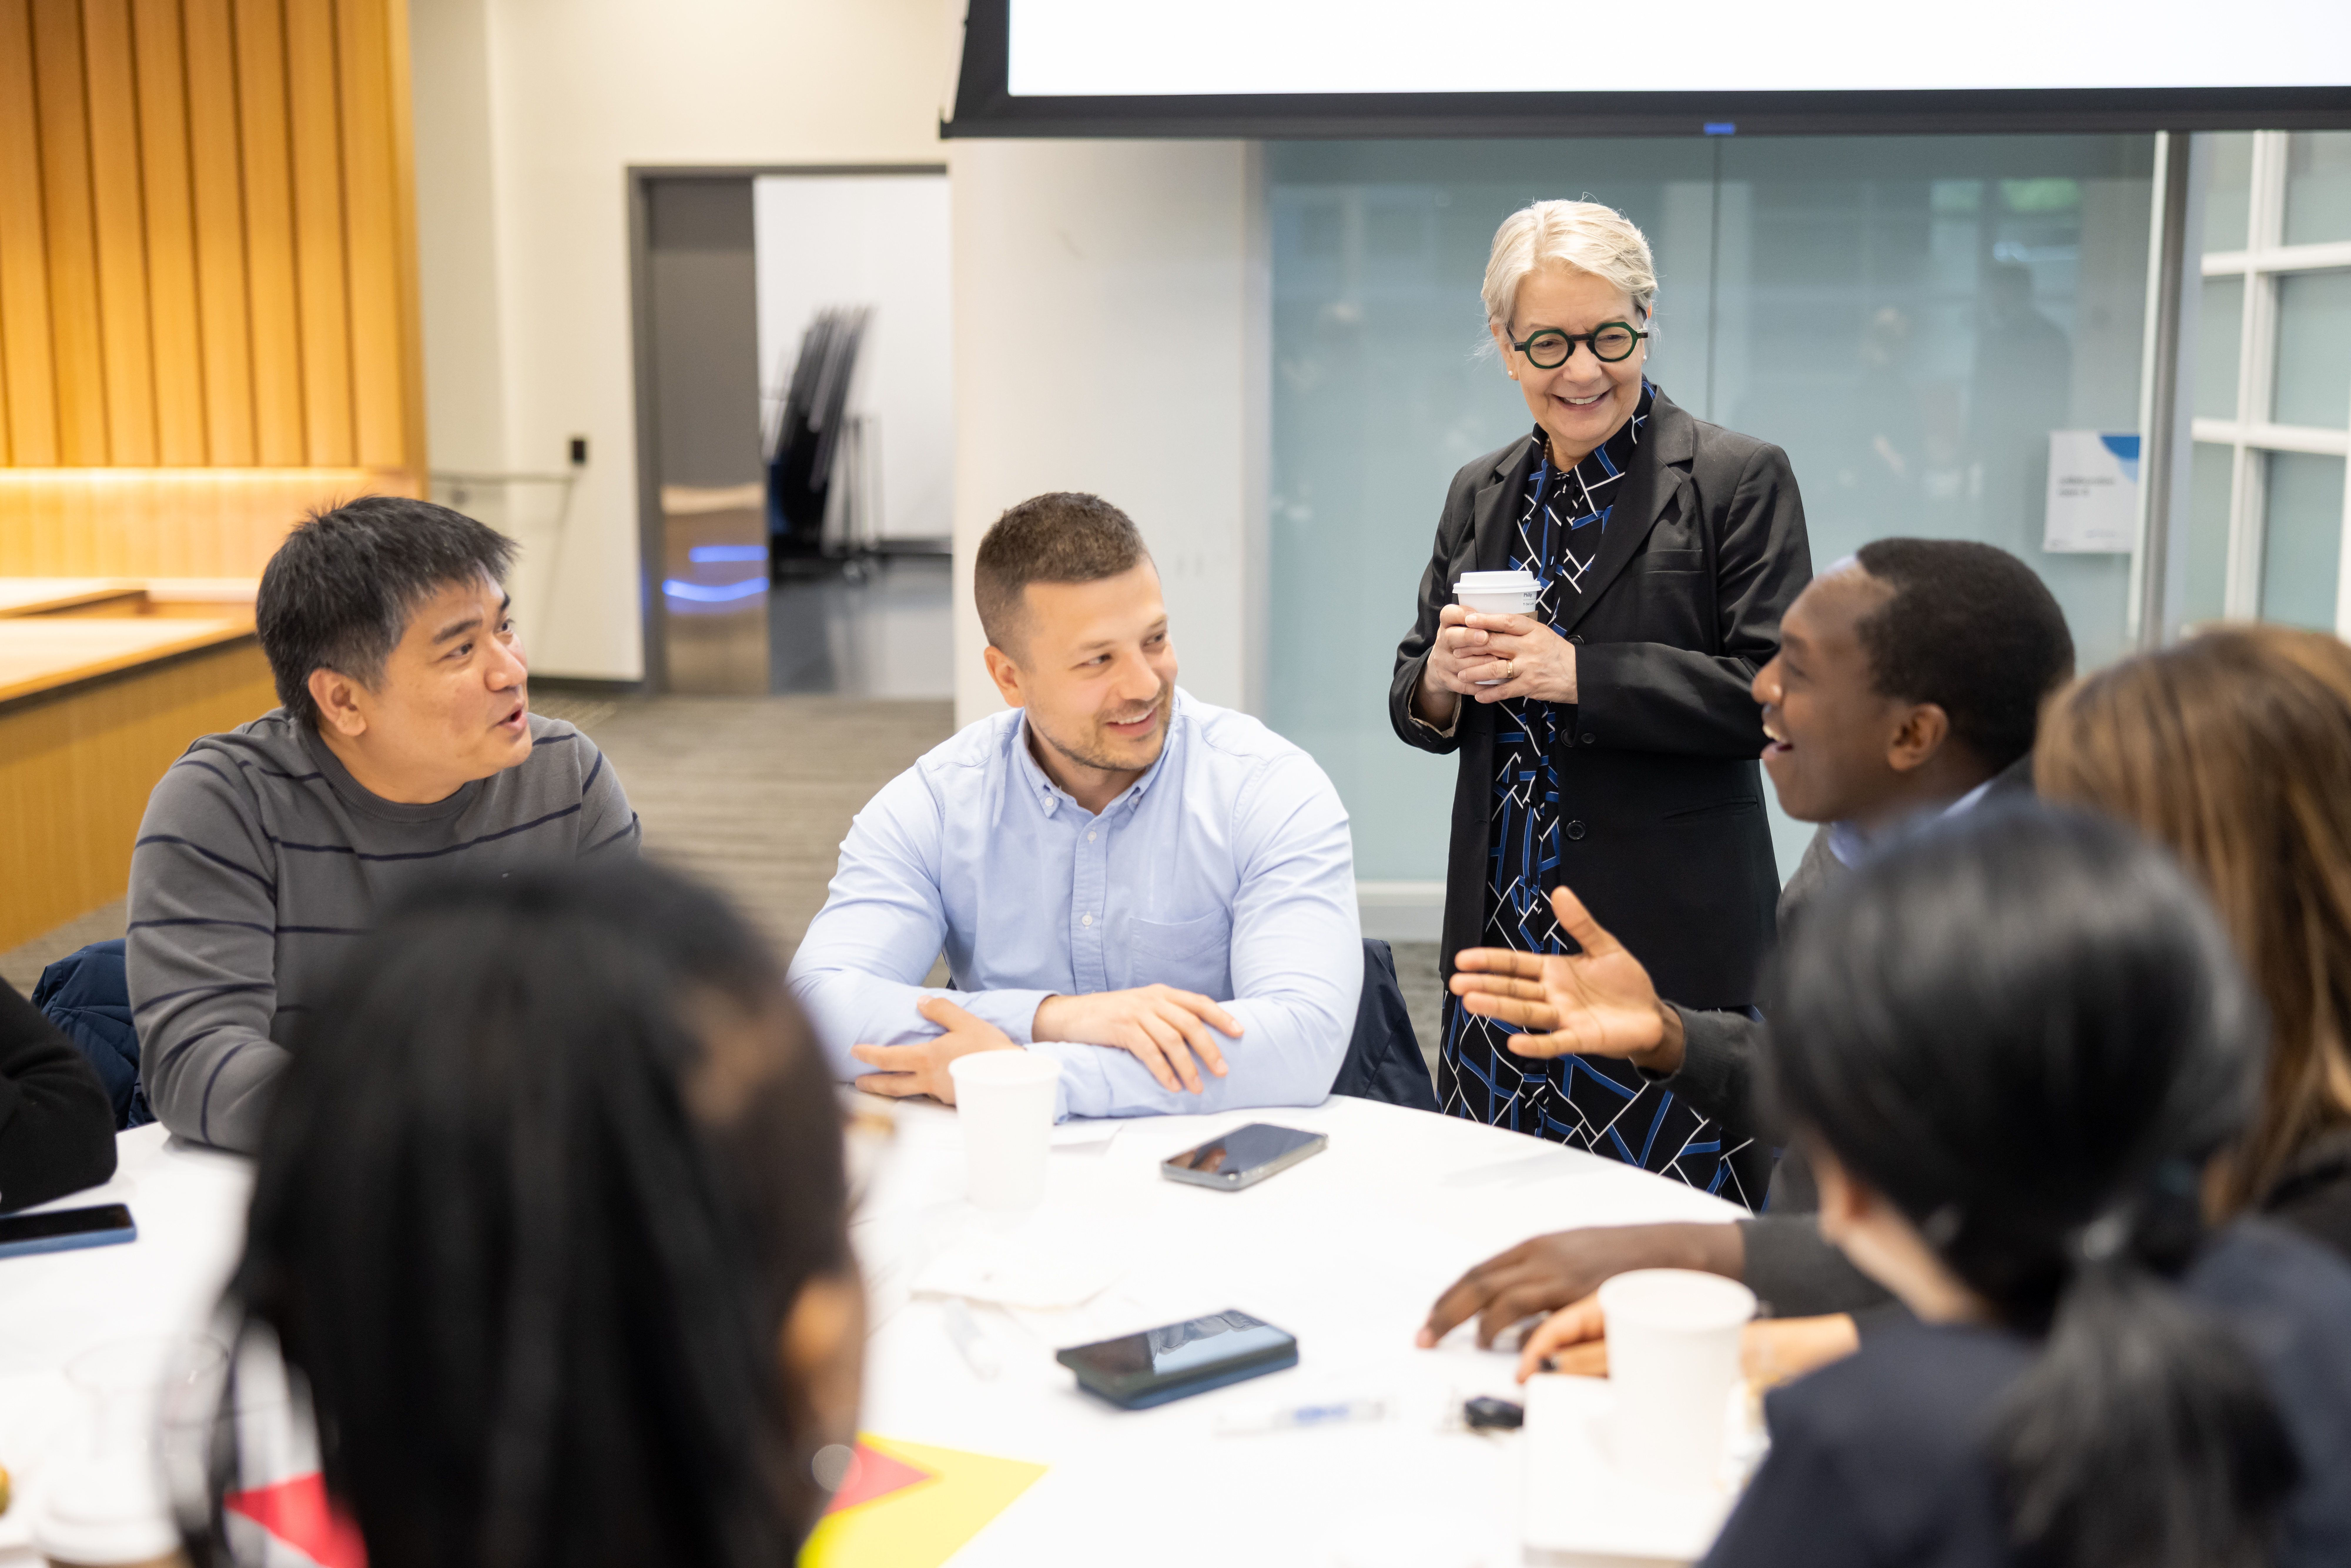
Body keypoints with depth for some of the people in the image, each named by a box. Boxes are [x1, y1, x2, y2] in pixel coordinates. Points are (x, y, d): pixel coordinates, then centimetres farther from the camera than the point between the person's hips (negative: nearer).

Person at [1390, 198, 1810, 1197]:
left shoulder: (1739, 478, -3)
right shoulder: (1479, 496, 14)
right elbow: (1412, 697, 17)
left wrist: (1579, 673, -18)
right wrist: (1441, 680, -7)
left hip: (1670, 945, -5)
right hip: (1504, 937, 5)